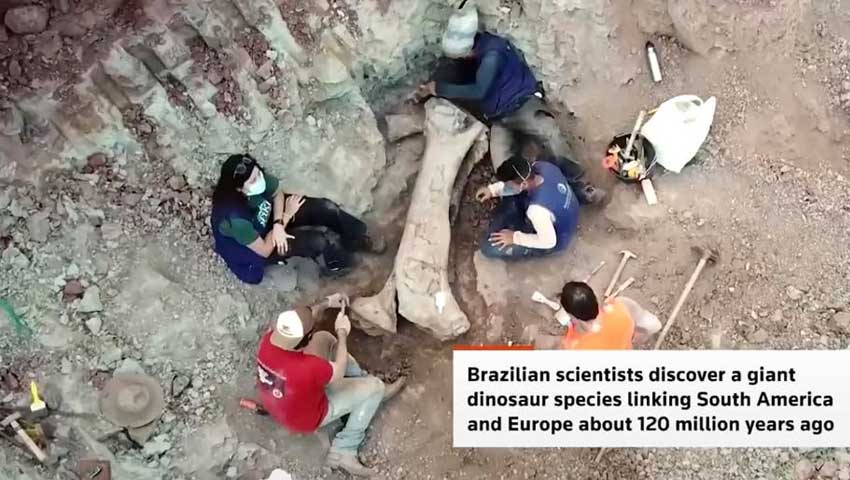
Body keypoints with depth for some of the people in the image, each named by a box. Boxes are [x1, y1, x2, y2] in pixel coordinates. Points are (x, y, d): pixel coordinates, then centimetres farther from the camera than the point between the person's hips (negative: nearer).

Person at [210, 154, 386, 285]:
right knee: (319, 240, -22)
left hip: (270, 217, 6)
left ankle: (362, 238, 14)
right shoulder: (236, 218, -41)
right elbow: (264, 250, -27)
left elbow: (277, 193, -4)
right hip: (258, 247, -6)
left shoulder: (257, 177, -26)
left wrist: (278, 224, -21)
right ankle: (340, 264, 11)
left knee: (325, 208, -10)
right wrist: (287, 216, -23)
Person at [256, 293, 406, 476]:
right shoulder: (307, 368, -43)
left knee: (324, 338, 11)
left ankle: (361, 379, 30)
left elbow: (298, 323, -2)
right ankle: (342, 452, 9)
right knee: (375, 387, -1)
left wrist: (326, 304, -7)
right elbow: (339, 372, -20)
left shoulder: (269, 338, -26)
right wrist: (343, 333, -12)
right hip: (305, 418, -6)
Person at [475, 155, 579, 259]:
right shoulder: (543, 166, -22)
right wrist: (493, 189, -6)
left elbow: (548, 242, -29)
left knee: (489, 248, -12)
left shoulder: (538, 209, -43)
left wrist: (515, 238, -20)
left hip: (554, 241, -7)